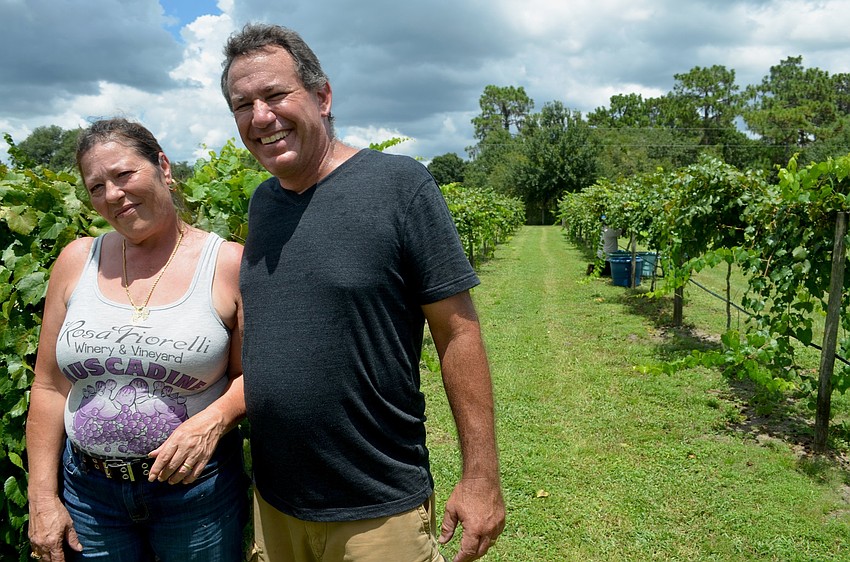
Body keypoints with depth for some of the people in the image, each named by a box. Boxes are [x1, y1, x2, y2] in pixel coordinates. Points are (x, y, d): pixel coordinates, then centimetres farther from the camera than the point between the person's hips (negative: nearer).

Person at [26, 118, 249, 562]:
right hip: (86, 489, 3)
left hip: (197, 487, -2)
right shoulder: (77, 261, 1)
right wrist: (43, 497, 3)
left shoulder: (228, 263, -9)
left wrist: (214, 420, -23)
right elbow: (49, 387, 4)